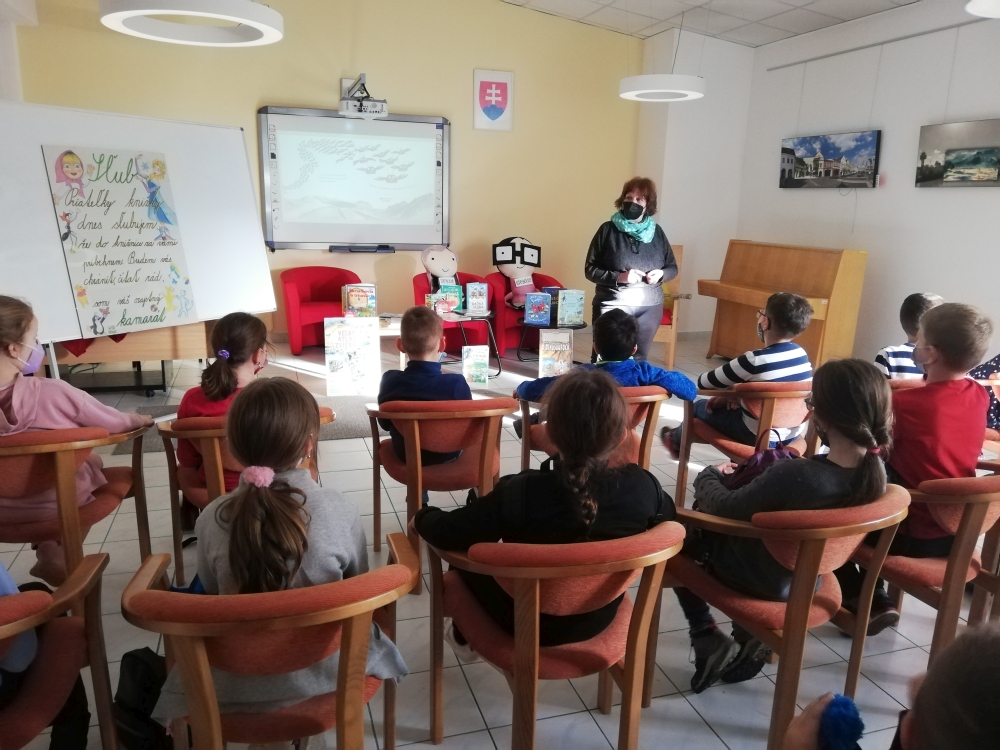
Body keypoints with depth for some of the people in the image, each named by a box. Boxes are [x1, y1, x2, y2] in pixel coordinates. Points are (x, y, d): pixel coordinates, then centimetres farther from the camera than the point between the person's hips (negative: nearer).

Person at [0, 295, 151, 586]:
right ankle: (55, 553, 25)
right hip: (59, 505, -4)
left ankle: (50, 547, 28)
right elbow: (115, 423, -12)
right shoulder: (53, 393, -27)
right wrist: (141, 420, 9)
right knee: (92, 460, 23)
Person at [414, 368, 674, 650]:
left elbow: (448, 533, -21)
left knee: (467, 549, 19)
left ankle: (466, 636, 44)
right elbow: (667, 514, 2)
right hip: (599, 619, 4)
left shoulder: (522, 491, -31)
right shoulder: (642, 486, -21)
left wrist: (421, 517, 0)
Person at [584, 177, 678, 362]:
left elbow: (672, 267, 16)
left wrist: (661, 274, -7)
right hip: (613, 305, -3)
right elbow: (590, 269, -3)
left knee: (639, 357, 7)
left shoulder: (656, 231, 7)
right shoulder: (608, 229, -2)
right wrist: (618, 277, -18)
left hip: (649, 307, 3)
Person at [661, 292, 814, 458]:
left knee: (699, 407, 15)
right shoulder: (801, 354, -3)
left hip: (760, 438, -7)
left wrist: (732, 391, 7)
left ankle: (677, 441, 44)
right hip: (793, 435, 7)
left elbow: (703, 382, -13)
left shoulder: (754, 360, -25)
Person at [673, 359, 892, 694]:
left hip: (763, 579, -6)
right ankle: (750, 635, 24)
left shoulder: (794, 475, -37)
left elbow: (724, 509, -21)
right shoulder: (875, 470, -17)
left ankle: (707, 638, 12)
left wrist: (708, 477, -1)